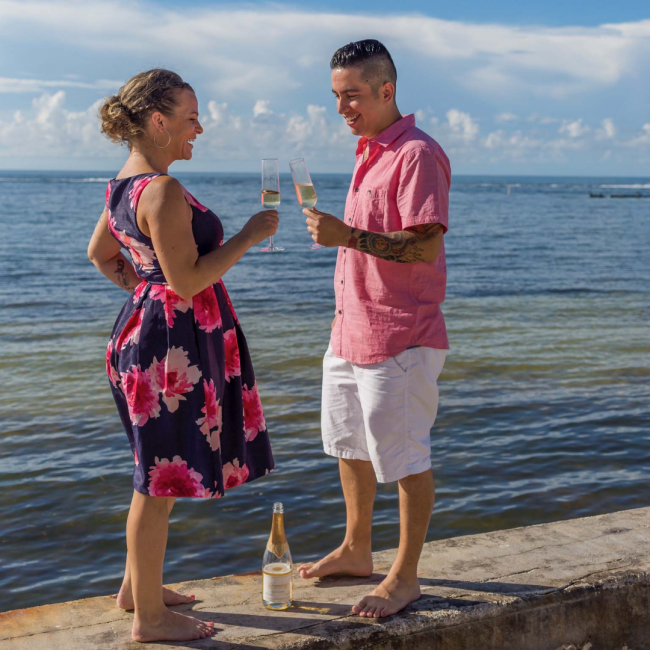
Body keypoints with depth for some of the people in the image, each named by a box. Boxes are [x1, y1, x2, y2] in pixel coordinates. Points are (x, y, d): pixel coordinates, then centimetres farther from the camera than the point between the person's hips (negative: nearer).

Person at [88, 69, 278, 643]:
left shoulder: (124, 184, 10)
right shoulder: (163, 191, -21)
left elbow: (99, 253, 23)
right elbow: (187, 280, -24)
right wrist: (249, 236, -16)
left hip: (145, 325, 11)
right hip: (173, 342, -11)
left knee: (157, 472, 22)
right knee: (161, 480, 0)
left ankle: (137, 586, 37)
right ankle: (150, 616, 14)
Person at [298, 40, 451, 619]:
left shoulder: (417, 153, -14)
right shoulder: (370, 153, 15)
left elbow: (425, 246, -24)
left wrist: (347, 235, -29)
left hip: (398, 338, -10)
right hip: (352, 330, 10)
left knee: (404, 459, 1)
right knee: (350, 445, 19)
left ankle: (405, 578, 14)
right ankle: (356, 552, 35)